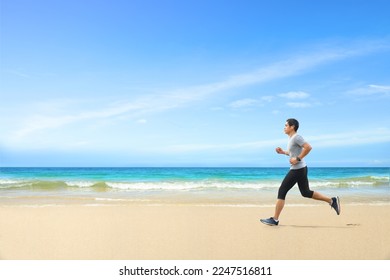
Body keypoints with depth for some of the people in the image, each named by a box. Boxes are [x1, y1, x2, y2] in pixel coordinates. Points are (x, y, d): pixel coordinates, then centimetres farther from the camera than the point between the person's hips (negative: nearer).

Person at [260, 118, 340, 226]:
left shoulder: (296, 137, -13)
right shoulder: (291, 138, 16)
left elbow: (308, 147, -24)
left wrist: (297, 159, -22)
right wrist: (283, 152, 15)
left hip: (297, 169, -11)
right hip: (300, 169, 11)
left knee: (282, 192, -6)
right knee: (306, 192, 18)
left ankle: (275, 220, -1)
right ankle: (332, 201, 21)